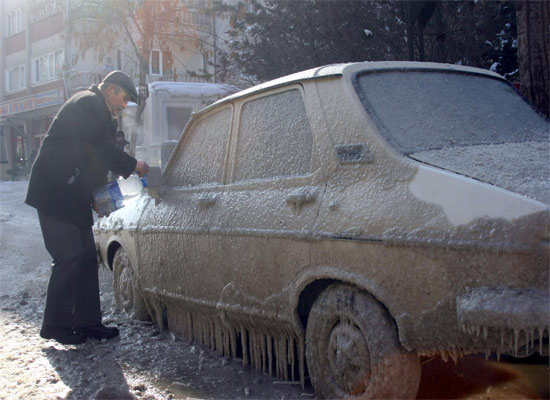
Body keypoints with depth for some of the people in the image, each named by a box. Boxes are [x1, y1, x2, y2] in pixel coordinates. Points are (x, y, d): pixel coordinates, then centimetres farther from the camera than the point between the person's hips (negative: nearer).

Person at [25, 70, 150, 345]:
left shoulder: (96, 109, 21)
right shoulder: (89, 103, -11)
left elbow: (100, 155, 21)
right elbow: (95, 149, -19)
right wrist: (132, 165, -10)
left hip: (73, 196, 11)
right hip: (57, 194, -10)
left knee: (86, 258, 9)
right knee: (68, 258, -8)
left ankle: (87, 322, 14)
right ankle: (56, 325, 3)